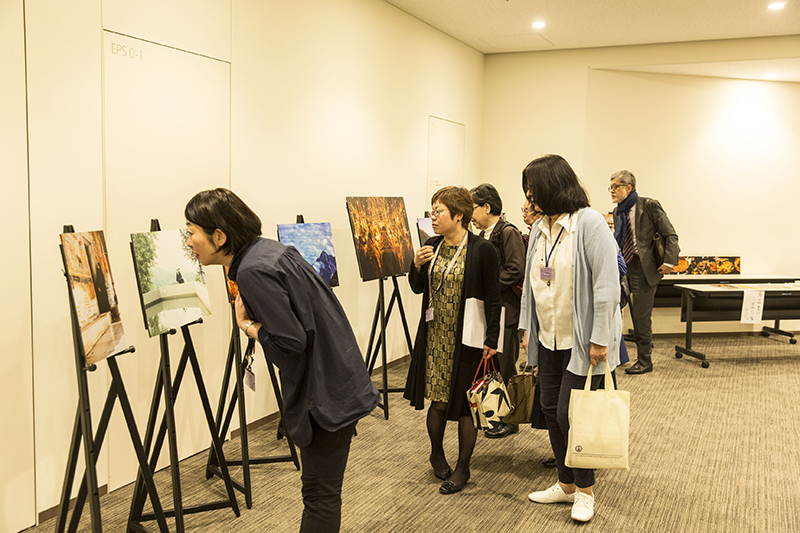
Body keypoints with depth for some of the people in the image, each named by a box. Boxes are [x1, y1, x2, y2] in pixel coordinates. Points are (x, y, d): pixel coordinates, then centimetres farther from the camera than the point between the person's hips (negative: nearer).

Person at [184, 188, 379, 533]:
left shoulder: (253, 271, -21)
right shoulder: (269, 250, 8)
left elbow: (292, 341, -25)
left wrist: (248, 326, -11)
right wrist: (253, 320, 8)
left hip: (327, 394, -10)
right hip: (335, 383, 10)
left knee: (320, 495, 2)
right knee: (322, 490, 20)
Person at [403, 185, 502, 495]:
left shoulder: (481, 250, -11)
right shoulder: (432, 246, 4)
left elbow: (493, 300, -9)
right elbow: (418, 288, 13)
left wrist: (492, 340, -11)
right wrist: (417, 265, -6)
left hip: (466, 339, -4)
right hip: (435, 336, 4)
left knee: (464, 405, 5)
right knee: (438, 401, 10)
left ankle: (463, 468, 21)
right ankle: (437, 453, 35)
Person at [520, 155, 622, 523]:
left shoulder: (589, 223, -14)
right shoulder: (539, 229, 10)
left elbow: (607, 284, -18)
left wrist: (600, 339, -19)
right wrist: (527, 327, 12)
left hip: (582, 340, -7)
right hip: (549, 338, 7)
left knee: (570, 414, -3)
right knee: (551, 410, 12)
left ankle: (585, 490, 18)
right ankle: (566, 484, 29)